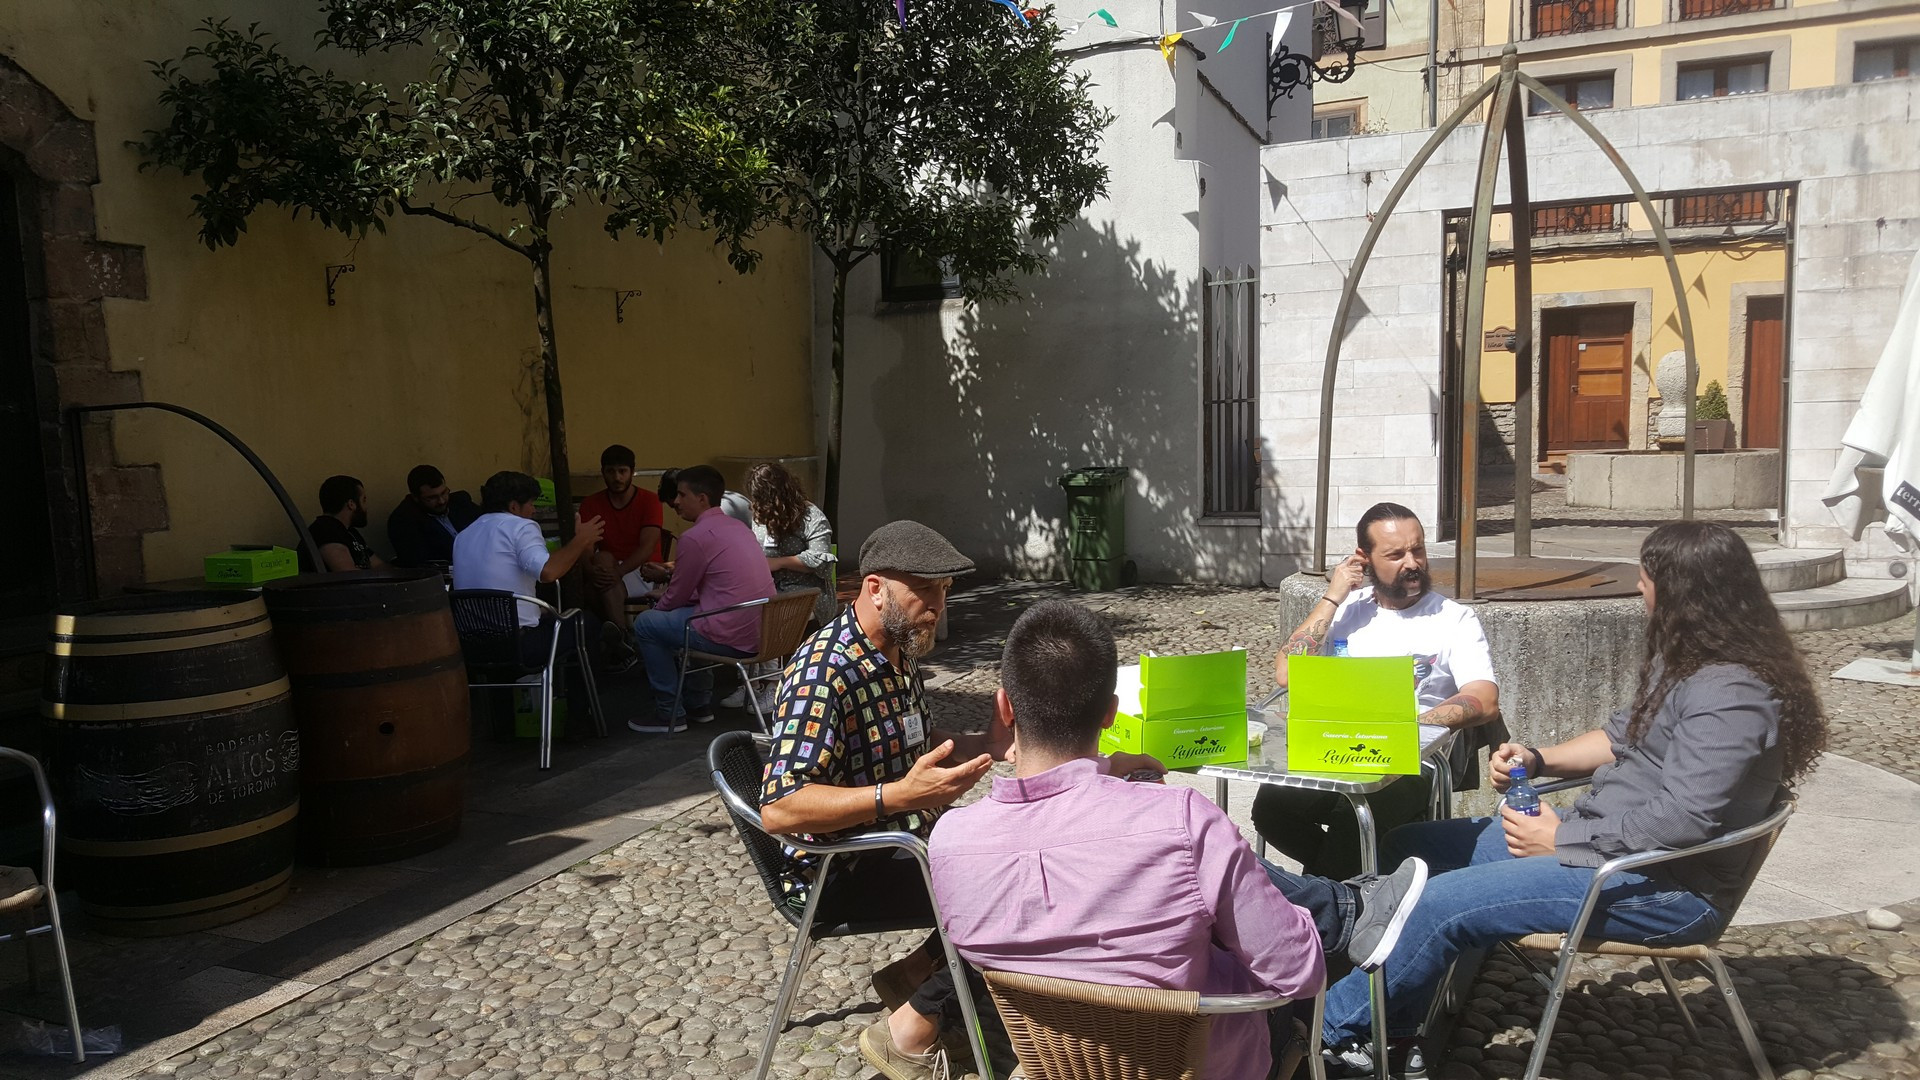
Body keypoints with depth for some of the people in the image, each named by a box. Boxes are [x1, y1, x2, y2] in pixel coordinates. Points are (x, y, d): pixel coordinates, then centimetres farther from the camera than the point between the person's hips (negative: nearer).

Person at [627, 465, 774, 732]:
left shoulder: (694, 537, -13)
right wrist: (672, 572, 26)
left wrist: (656, 607, 19)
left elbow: (677, 597, -1)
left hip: (732, 638, -9)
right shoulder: (738, 527, 13)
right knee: (683, 615, 32)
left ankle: (669, 713, 13)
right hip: (761, 632, 9)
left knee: (645, 624, 8)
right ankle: (699, 703, 34)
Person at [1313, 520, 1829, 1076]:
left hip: (1666, 888, -11)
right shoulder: (1687, 660, 9)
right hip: (1602, 835, 11)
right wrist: (1537, 759, 4)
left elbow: (1682, 820, -30)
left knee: (1442, 903, -20)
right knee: (1410, 848, 5)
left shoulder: (1730, 695, -23)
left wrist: (1562, 839, -19)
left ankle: (1337, 1026, 1)